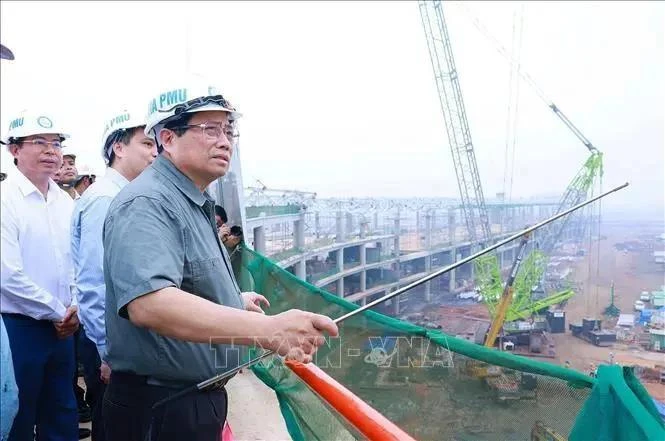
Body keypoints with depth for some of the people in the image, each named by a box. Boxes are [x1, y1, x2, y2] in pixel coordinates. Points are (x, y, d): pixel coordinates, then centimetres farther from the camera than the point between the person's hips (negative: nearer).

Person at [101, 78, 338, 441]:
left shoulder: (196, 204, 11)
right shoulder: (147, 203, -23)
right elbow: (149, 302, -39)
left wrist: (234, 301, 30)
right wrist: (266, 329, -46)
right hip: (160, 409, -9)